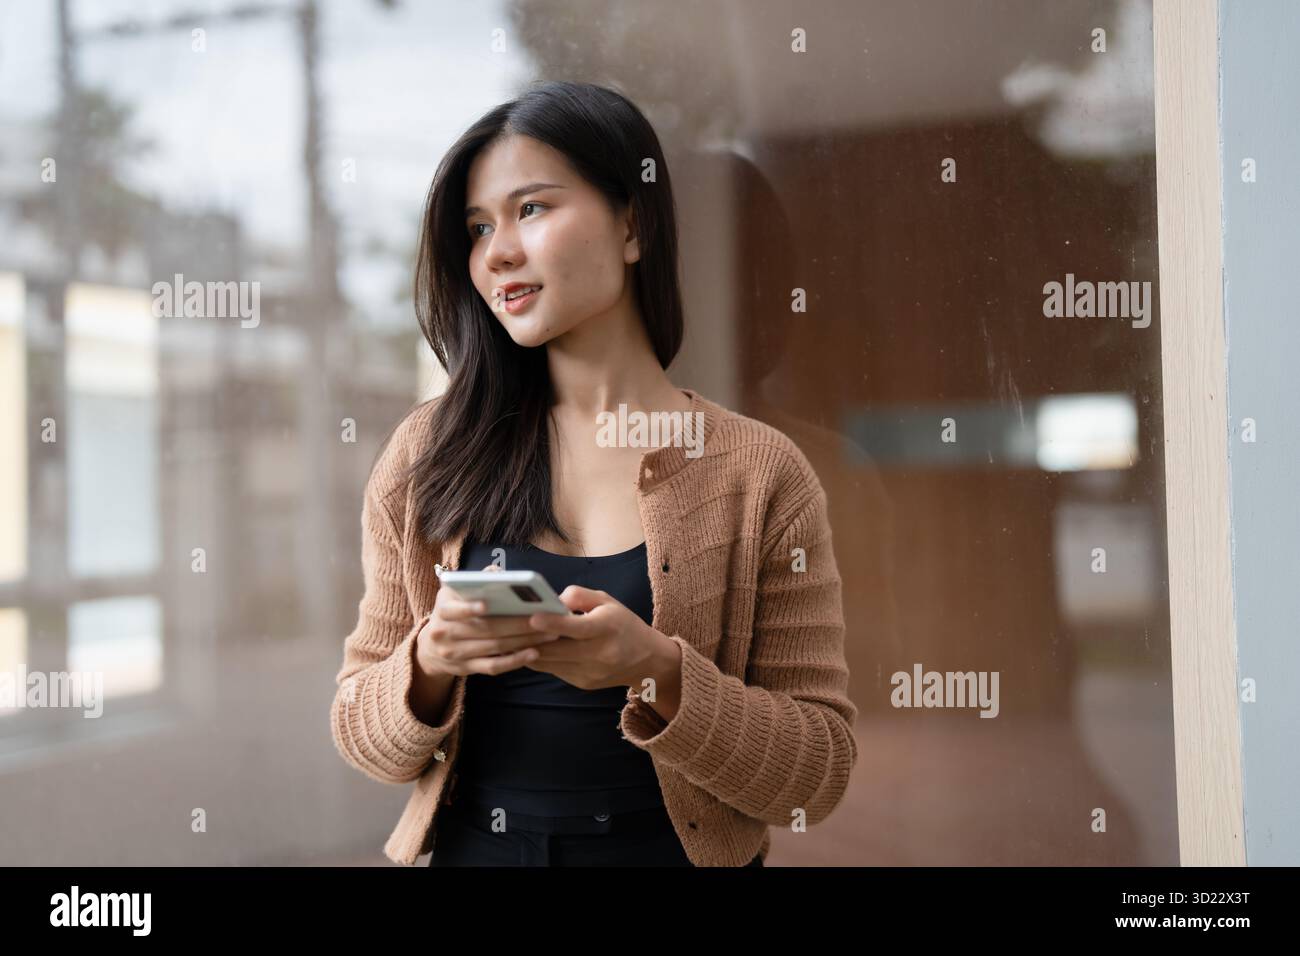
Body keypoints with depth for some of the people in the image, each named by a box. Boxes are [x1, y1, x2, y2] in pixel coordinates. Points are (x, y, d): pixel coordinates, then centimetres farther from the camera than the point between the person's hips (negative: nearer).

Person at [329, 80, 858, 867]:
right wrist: (430, 663, -21)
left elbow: (818, 775, -10)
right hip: (473, 847, 2)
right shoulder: (427, 456, -5)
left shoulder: (760, 475, -10)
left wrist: (658, 675, -24)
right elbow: (365, 737, -1)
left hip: (673, 849, -1)